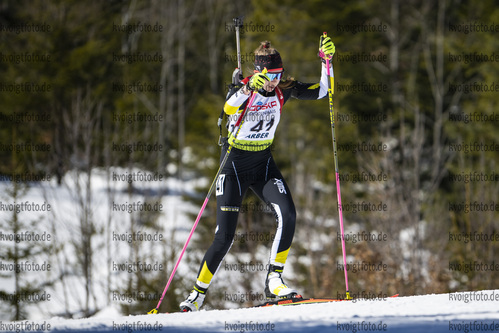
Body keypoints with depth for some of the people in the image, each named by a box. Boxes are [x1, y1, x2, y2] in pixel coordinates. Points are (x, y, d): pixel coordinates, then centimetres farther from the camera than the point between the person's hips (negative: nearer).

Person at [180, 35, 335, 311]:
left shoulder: (284, 89, -4)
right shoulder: (243, 89, -18)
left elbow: (320, 91, -3)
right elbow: (228, 108, -40)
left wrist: (326, 60, -19)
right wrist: (249, 87, -59)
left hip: (264, 164, 4)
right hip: (235, 166, -4)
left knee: (288, 215, -22)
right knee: (225, 238, -8)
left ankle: (274, 280, -13)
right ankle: (197, 294, 7)